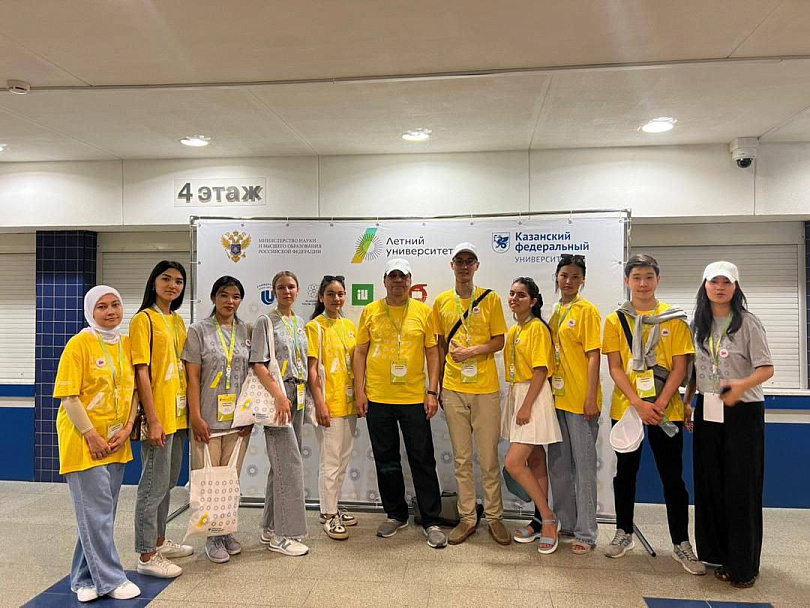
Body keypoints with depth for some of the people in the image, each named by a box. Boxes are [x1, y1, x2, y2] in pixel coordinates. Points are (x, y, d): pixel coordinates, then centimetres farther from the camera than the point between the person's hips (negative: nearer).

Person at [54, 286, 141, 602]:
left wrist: (127, 428, -3)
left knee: (102, 512, 13)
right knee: (96, 512, 0)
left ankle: (85, 578, 27)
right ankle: (111, 579, 12)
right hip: (84, 440, -6)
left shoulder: (127, 344, 5)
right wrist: (92, 436, -14)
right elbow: (69, 396, -13)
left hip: (116, 441, 6)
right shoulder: (79, 344, -11)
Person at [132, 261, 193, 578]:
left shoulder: (178, 321, 13)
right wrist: (153, 419, -18)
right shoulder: (144, 319, -9)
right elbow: (141, 372, -14)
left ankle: (159, 541, 34)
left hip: (178, 414, 8)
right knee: (155, 484, 0)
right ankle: (147, 557, 14)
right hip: (158, 415, -8)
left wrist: (191, 412, 14)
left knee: (168, 481, 18)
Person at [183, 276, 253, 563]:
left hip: (239, 419, 3)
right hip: (208, 418, -3)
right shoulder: (199, 331, -2)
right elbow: (193, 377, -5)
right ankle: (212, 536, 17)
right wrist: (196, 416, -11)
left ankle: (226, 531, 26)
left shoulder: (246, 331, 8)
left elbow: (252, 374, 9)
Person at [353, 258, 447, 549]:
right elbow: (360, 352, 6)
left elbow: (432, 352, 2)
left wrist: (433, 392, -4)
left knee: (423, 461, 4)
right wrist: (359, 390, 0)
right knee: (386, 461, 13)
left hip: (414, 398, -2)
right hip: (377, 399, 2)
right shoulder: (370, 311, 5)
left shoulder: (423, 311, 2)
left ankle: (431, 521, 16)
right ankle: (395, 515, 30)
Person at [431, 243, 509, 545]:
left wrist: (471, 351, -17)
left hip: (485, 388, -2)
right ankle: (467, 518, 22)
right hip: (453, 389, 2)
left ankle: (494, 516, 20)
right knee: (461, 459, 10)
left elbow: (499, 341, -1)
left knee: (489, 458, 5)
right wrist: (438, 384, 8)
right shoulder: (441, 301, 7)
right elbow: (439, 345, 12)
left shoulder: (490, 298, 1)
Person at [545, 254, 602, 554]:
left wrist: (591, 398, -17)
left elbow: (593, 356, -12)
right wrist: (547, 389, 12)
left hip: (580, 400, -7)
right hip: (557, 397, 7)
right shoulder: (556, 311, 13)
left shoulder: (587, 310, -7)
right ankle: (566, 523, 30)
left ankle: (586, 532, 13)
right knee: (558, 464, 15)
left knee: (584, 465, 2)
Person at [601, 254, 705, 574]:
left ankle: (681, 544, 18)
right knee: (625, 472, 11)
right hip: (626, 407, 1)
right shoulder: (615, 320, 3)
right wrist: (638, 403, -14)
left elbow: (680, 367, -2)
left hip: (666, 409, -1)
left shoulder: (675, 318, 2)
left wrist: (659, 404, -13)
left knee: (672, 476, 5)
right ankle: (624, 534, 27)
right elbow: (615, 368, -2)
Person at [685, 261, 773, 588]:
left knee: (741, 488, 0)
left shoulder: (747, 323, -6)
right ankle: (719, 555, 21)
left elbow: (766, 368, -11)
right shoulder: (697, 325, 8)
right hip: (708, 412, 5)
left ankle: (743, 566, 12)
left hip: (743, 412, -4)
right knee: (709, 485, 7)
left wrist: (742, 385, -30)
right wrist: (686, 402, 8)